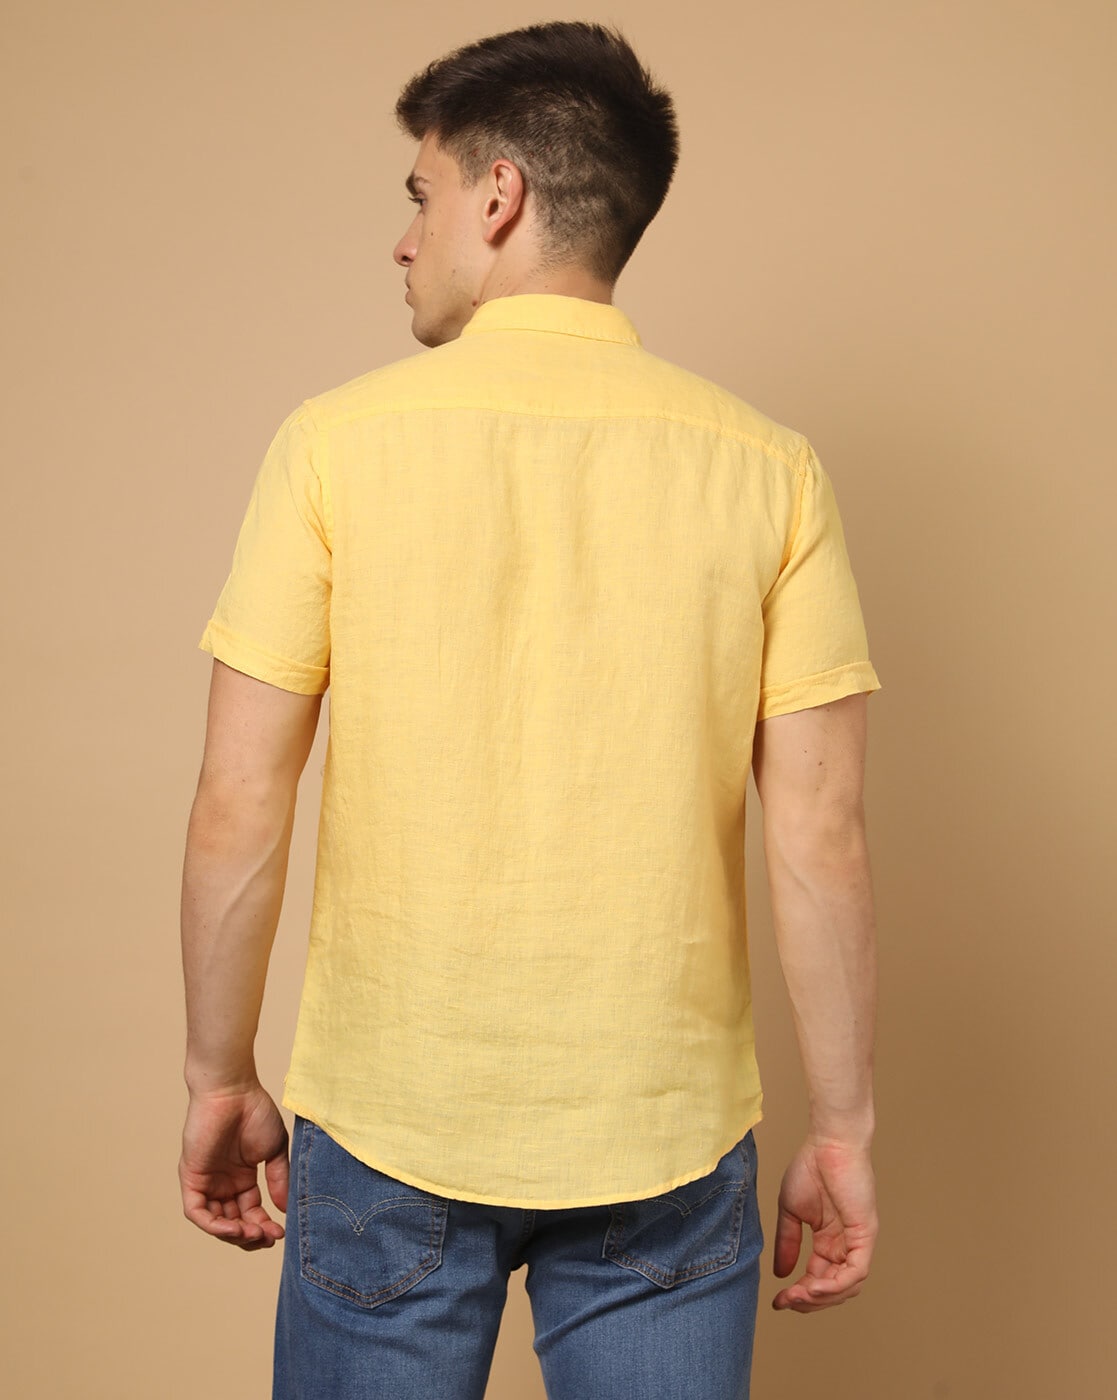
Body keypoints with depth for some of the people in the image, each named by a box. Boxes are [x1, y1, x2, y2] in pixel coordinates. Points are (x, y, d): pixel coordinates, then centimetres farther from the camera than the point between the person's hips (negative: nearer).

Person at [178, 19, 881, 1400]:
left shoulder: (338, 442, -8)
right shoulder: (766, 465, -4)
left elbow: (239, 809, -8)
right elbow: (821, 834, -7)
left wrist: (219, 1077, 6)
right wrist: (842, 1130, 3)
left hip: (390, 1129, 0)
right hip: (664, 1134, 1)